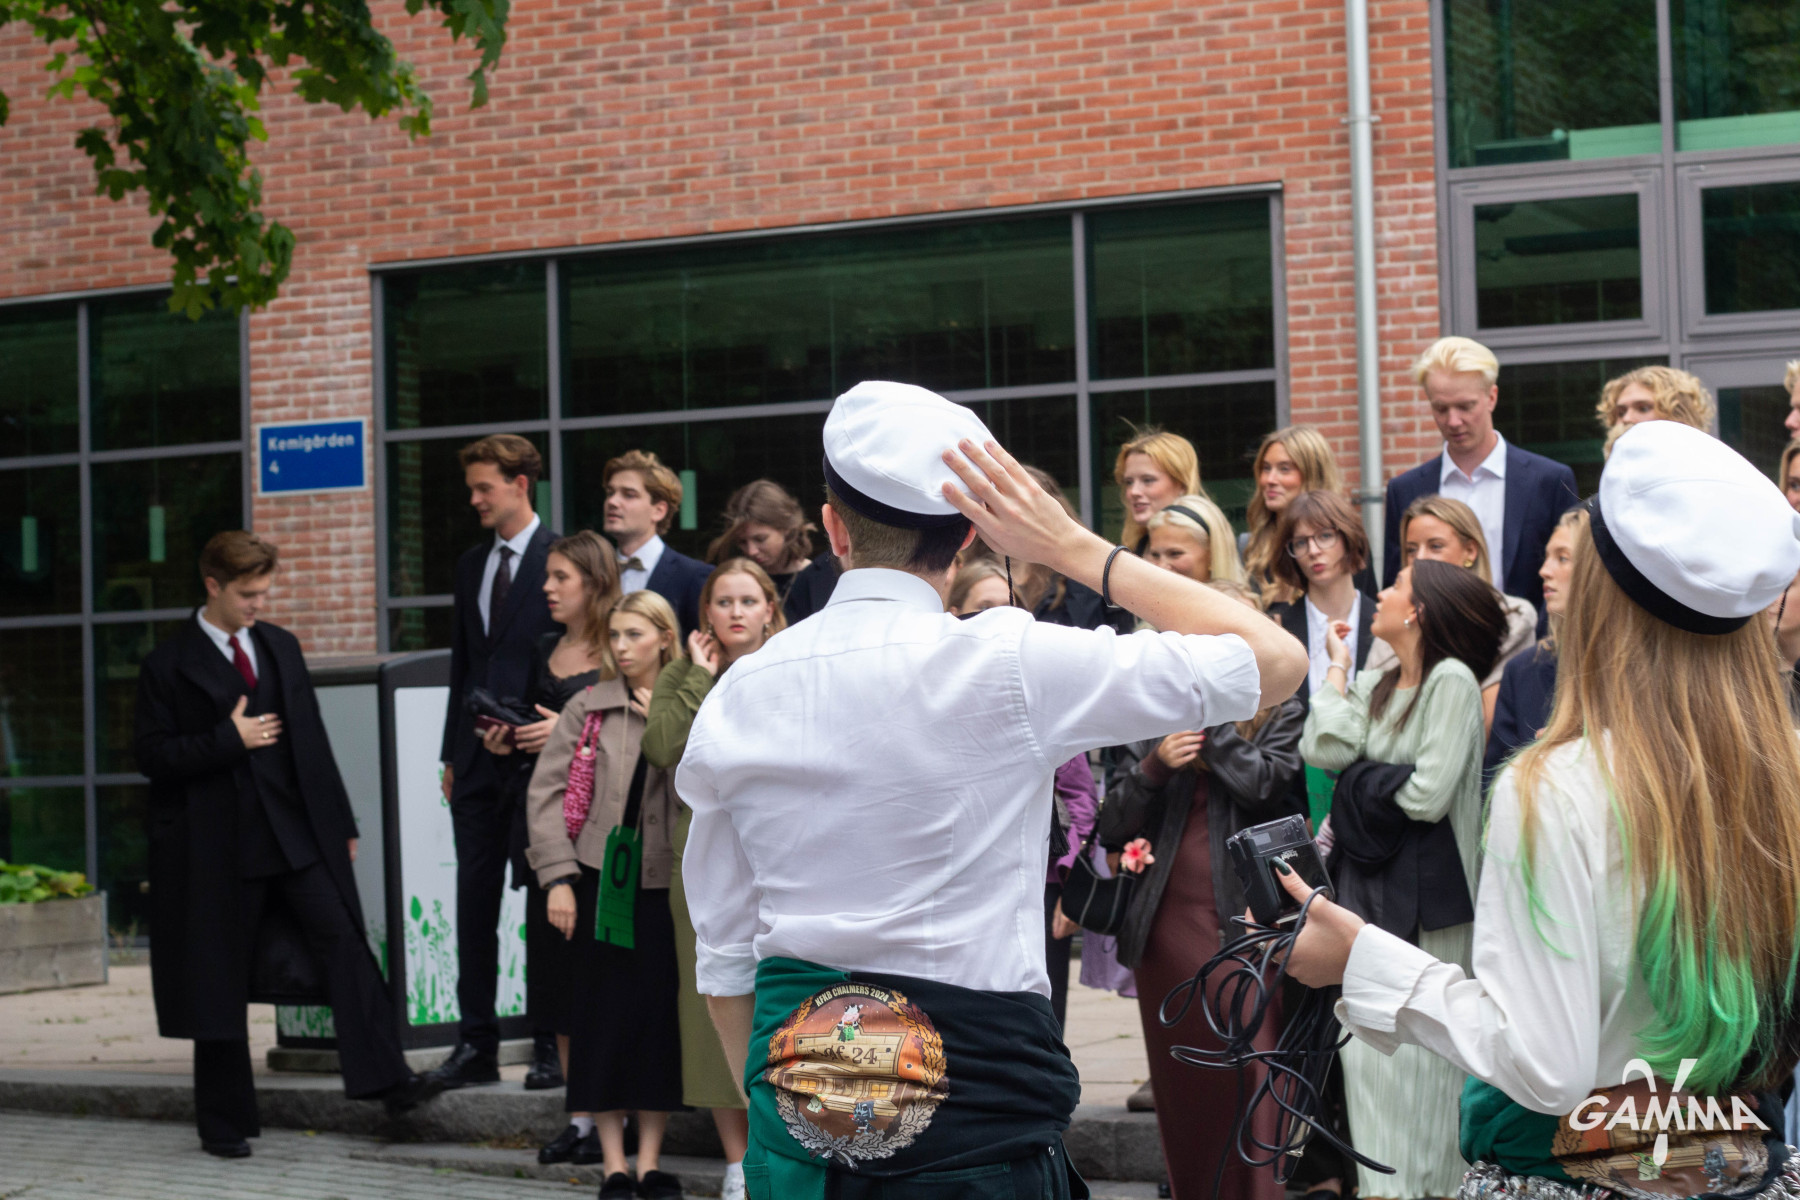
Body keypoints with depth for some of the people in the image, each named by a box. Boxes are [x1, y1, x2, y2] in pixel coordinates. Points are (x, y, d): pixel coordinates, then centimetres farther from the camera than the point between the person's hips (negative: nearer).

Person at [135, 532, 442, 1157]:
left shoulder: (281, 646, 13)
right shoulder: (169, 664, -2)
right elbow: (152, 755, -6)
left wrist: (340, 823, 13)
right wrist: (228, 740, -15)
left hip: (297, 832, 3)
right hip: (220, 843, -3)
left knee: (343, 940, -15)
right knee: (221, 981, 4)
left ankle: (386, 1078, -19)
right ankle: (224, 1122, 15)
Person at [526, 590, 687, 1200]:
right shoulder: (589, 706, 3)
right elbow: (547, 791, -1)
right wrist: (558, 877, -7)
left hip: (663, 880, 0)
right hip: (602, 875, 0)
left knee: (660, 1011, 3)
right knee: (602, 1011, 1)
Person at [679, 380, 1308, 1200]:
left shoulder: (737, 696, 3)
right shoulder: (1005, 665, -11)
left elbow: (724, 960, 9)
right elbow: (1276, 661, -5)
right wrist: (1070, 547, -3)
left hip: (798, 1126, 4)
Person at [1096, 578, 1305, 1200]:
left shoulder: (1279, 714, 7)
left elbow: (1264, 783, -13)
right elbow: (1112, 829, 9)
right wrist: (1155, 767, -8)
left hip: (1244, 920, -3)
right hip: (1167, 920, 3)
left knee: (1250, 1078, -11)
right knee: (1180, 1085, 7)